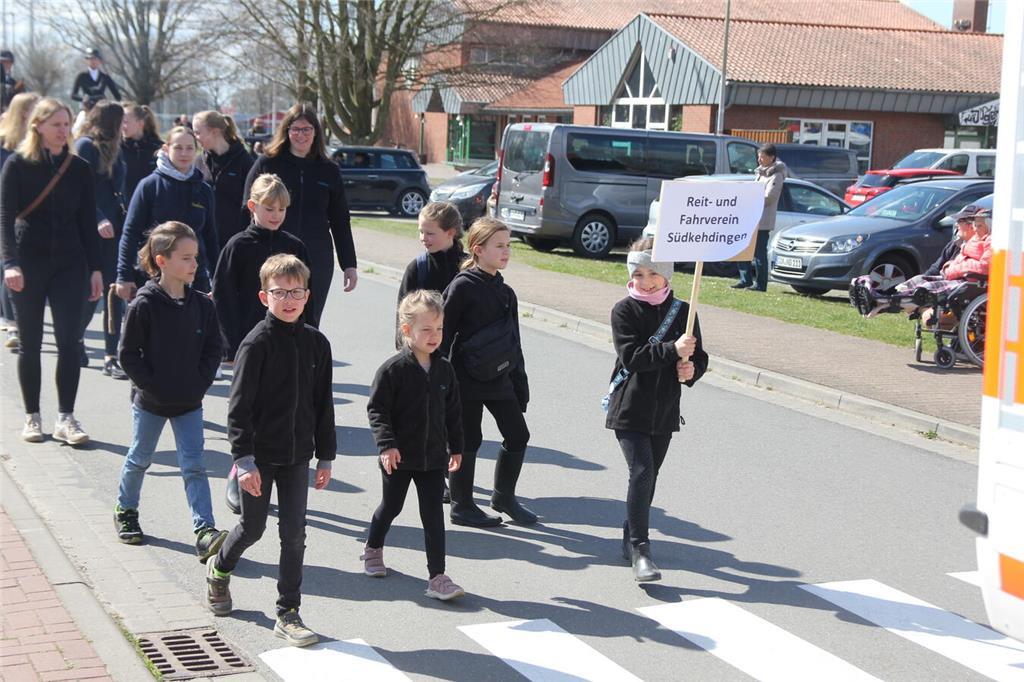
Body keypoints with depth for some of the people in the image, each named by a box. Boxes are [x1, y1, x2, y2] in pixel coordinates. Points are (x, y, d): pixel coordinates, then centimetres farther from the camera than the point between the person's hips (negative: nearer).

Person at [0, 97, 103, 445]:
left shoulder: (80, 168, 6)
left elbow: (88, 222, 8)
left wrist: (95, 269, 5)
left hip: (69, 263, 2)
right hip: (29, 263, -2)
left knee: (69, 341, -5)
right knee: (30, 343, 6)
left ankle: (66, 418, -2)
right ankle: (32, 417, 15)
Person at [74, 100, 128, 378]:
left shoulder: (113, 148, 16)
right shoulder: (85, 146, -5)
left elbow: (118, 190, 14)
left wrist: (124, 218, 3)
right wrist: (98, 220, -25)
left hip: (113, 228, 6)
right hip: (92, 230, -6)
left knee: (114, 292, 1)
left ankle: (111, 357, 3)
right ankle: (76, 340, 25)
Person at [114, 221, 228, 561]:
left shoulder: (202, 305, -3)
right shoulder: (144, 305, -15)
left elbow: (213, 350, 5)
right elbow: (129, 354, -12)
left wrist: (199, 384, -5)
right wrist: (153, 387, -14)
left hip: (189, 403, 3)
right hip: (150, 401, -3)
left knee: (194, 466, -1)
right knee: (140, 459, 15)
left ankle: (205, 531, -6)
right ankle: (126, 511, 37)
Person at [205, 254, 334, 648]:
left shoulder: (316, 344, 1)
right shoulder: (257, 343, -13)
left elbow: (323, 404, 8)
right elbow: (239, 406, -14)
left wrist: (325, 457, 9)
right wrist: (244, 460, -18)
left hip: (297, 456, 4)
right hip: (259, 455, -4)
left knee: (294, 534, 3)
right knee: (252, 528, 12)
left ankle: (288, 614, 13)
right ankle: (219, 569, 43)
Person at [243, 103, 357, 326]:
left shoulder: (329, 171, 9)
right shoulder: (266, 164, 3)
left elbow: (340, 222, 13)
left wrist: (349, 265, 9)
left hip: (317, 259, 2)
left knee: (309, 324, 5)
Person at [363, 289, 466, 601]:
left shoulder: (444, 369, 2)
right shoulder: (393, 369, -13)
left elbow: (453, 412, 10)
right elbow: (376, 408, -12)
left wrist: (456, 447, 12)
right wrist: (386, 444, -20)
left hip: (433, 458, 3)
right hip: (399, 457, -3)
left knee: (433, 515, 0)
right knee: (391, 506, 16)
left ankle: (437, 577, 2)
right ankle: (373, 549, 44)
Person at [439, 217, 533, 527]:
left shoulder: (505, 292, 10)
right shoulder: (462, 287, -11)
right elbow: (444, 332, -11)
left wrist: (520, 384, 15)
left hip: (498, 377, 7)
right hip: (467, 378, -7)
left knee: (518, 435, 7)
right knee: (467, 440, 2)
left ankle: (504, 496, 25)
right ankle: (461, 505, 16)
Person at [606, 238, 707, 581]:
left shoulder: (682, 312, 4)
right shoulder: (624, 310, -7)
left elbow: (699, 358, 11)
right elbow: (631, 357, -19)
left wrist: (691, 369, -12)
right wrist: (672, 350, -27)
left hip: (665, 410, 5)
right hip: (629, 408, -4)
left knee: (649, 475, 14)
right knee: (642, 472, -15)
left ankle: (631, 538, 31)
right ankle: (639, 550, -13)